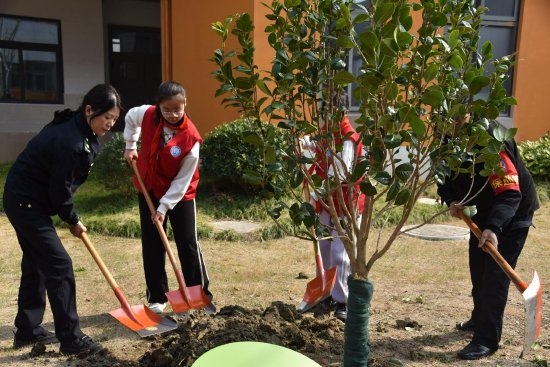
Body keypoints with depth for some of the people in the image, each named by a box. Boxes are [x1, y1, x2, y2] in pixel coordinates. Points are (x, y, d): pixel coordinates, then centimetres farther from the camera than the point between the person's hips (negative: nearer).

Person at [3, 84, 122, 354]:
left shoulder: (77, 130, 2)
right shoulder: (70, 143, -28)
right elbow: (60, 190, -21)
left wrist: (71, 218, 12)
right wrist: (73, 221, -5)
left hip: (24, 201, 10)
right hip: (26, 203, -10)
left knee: (36, 262, 16)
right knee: (59, 264, -8)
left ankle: (27, 331, 29)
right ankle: (71, 338, 1)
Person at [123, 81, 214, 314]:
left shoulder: (190, 138, -26)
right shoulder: (147, 115, -14)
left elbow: (183, 180, -20)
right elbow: (130, 117, 13)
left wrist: (164, 207, -21)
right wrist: (130, 146, 7)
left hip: (180, 195, -4)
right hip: (148, 190, 4)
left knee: (188, 245, 0)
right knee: (152, 247, 8)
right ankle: (156, 298, 21)